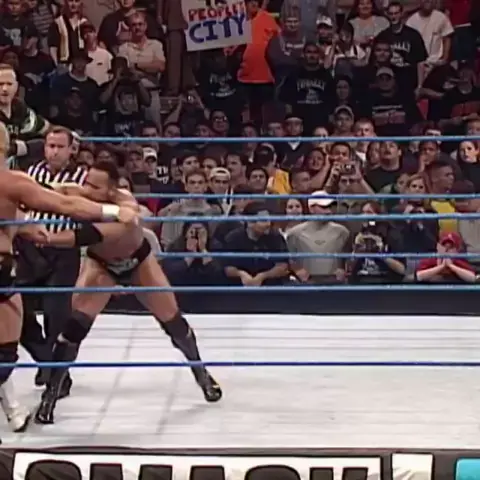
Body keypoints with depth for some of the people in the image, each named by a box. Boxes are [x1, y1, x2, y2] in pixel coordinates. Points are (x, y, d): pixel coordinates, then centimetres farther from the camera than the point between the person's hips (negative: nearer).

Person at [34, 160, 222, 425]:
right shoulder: (76, 194, -32)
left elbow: (90, 236, -58)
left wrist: (46, 238, -71)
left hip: (137, 261, -2)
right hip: (101, 263, 2)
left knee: (172, 321, 10)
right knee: (75, 323, -16)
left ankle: (201, 372, 36)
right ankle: (50, 393, -8)